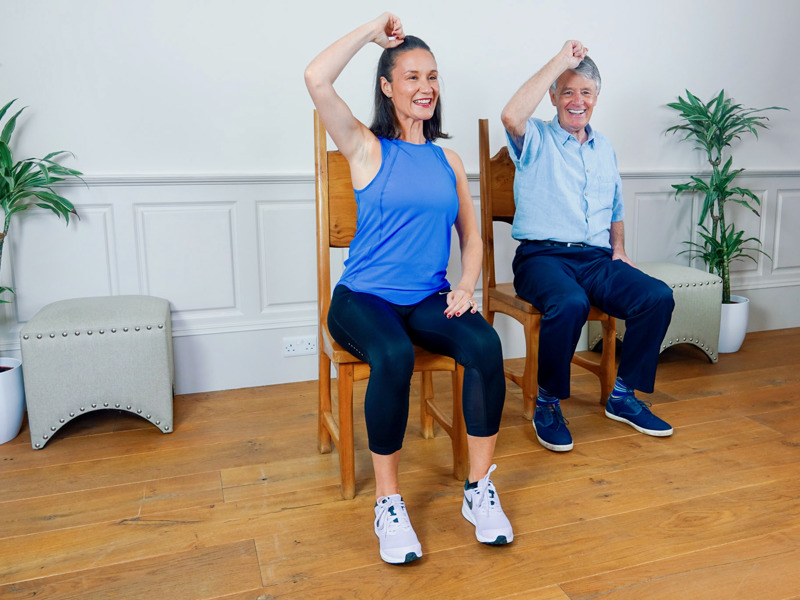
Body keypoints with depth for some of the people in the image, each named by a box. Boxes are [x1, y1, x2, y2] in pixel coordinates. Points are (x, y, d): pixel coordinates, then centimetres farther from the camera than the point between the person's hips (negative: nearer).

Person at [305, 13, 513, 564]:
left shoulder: (448, 160, 16)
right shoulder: (367, 147, 3)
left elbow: (472, 236, 17)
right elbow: (317, 79, -12)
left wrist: (466, 286, -3)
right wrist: (374, 30, 0)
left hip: (430, 299, 4)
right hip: (364, 298, -3)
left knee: (486, 344, -25)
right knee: (394, 357, -34)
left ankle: (479, 489, -10)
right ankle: (388, 502, -15)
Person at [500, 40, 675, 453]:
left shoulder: (605, 148, 23)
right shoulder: (536, 140, 5)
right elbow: (512, 116, -21)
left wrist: (618, 249, 10)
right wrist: (560, 61, -12)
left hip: (597, 258, 5)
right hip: (543, 256, -5)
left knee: (658, 296, -20)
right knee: (570, 304, -36)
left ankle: (623, 396, -2)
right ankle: (547, 403, -14)